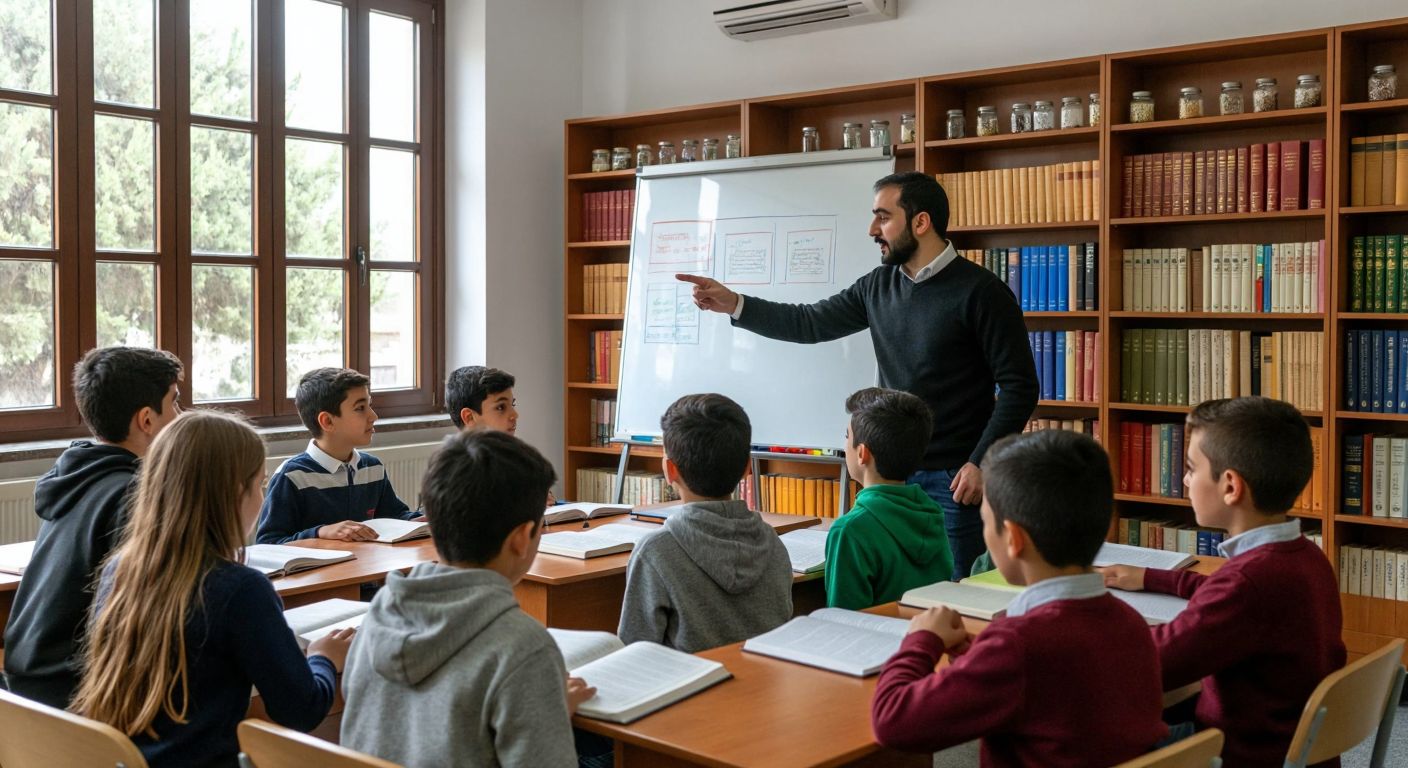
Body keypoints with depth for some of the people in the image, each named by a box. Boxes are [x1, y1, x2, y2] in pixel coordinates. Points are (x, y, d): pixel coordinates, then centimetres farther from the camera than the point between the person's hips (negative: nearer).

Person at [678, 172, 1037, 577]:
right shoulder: (878, 286, 7)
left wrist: (981, 463, -16)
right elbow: (810, 323, 14)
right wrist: (734, 304, 4)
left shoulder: (979, 292, -11)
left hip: (953, 478, -6)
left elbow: (1019, 386, -10)